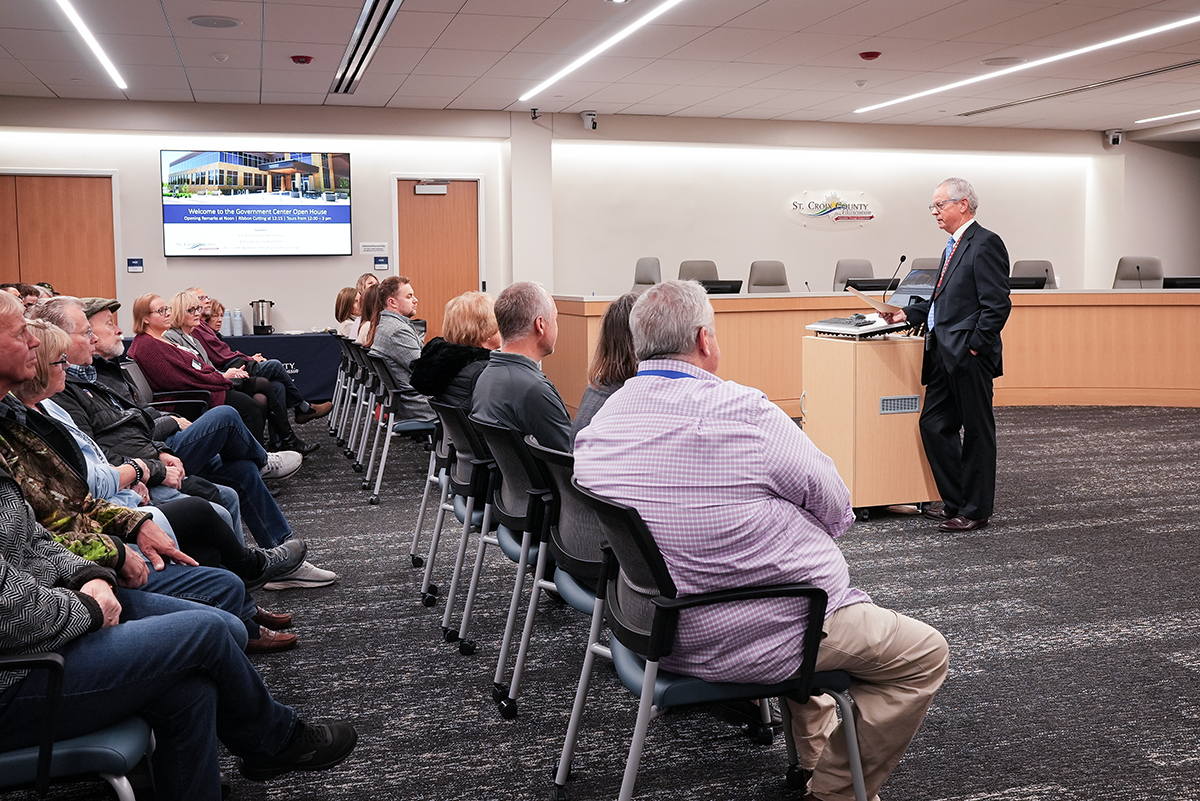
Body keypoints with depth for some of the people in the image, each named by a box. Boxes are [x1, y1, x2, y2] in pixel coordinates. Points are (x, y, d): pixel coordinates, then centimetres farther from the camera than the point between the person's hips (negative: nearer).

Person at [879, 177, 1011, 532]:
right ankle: (955, 501, 21)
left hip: (969, 357, -10)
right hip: (944, 356, 10)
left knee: (976, 430, 2)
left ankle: (975, 510, 11)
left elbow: (997, 304, -17)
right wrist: (907, 313, 12)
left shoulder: (985, 244, -11)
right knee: (934, 424, 10)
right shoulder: (955, 246, 19)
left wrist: (974, 346, -18)